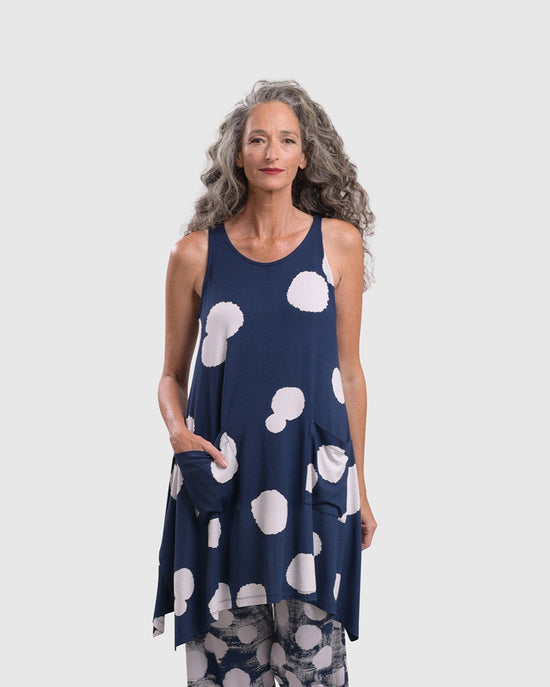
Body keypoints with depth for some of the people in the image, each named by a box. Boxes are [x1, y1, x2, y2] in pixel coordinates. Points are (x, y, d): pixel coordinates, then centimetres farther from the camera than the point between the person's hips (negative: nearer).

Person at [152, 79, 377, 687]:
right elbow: (172, 373, 11)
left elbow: (348, 370, 8)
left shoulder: (339, 242, 4)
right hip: (221, 479, 0)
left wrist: (358, 486, 9)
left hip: (313, 482, 0)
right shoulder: (196, 253, 3)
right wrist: (177, 430, -10)